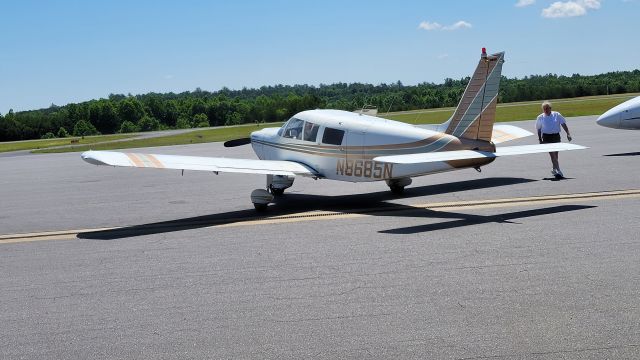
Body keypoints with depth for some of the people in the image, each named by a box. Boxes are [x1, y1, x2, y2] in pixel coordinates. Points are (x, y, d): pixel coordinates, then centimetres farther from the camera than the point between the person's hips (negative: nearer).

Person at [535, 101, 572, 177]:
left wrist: (568, 134, -10)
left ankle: (554, 170, 33)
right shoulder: (540, 117, 0)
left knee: (555, 154, 13)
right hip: (546, 137, -2)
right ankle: (558, 171, -21)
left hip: (556, 136, 2)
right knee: (552, 154, -14)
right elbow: (539, 129, 9)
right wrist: (540, 139, 7)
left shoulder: (557, 115, 0)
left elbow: (563, 124, 1)